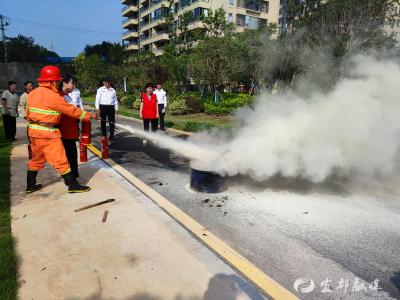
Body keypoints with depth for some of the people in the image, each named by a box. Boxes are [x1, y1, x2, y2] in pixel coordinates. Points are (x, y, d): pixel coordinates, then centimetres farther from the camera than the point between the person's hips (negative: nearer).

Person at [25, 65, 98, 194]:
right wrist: (89, 115, -3)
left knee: (36, 159, 19)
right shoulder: (53, 96, -15)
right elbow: (71, 110, -11)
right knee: (60, 160, -3)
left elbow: (28, 113, 16)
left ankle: (30, 186, 29)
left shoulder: (32, 93, 10)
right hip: (48, 132, -8)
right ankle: (73, 185, 3)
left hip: (33, 130, 8)